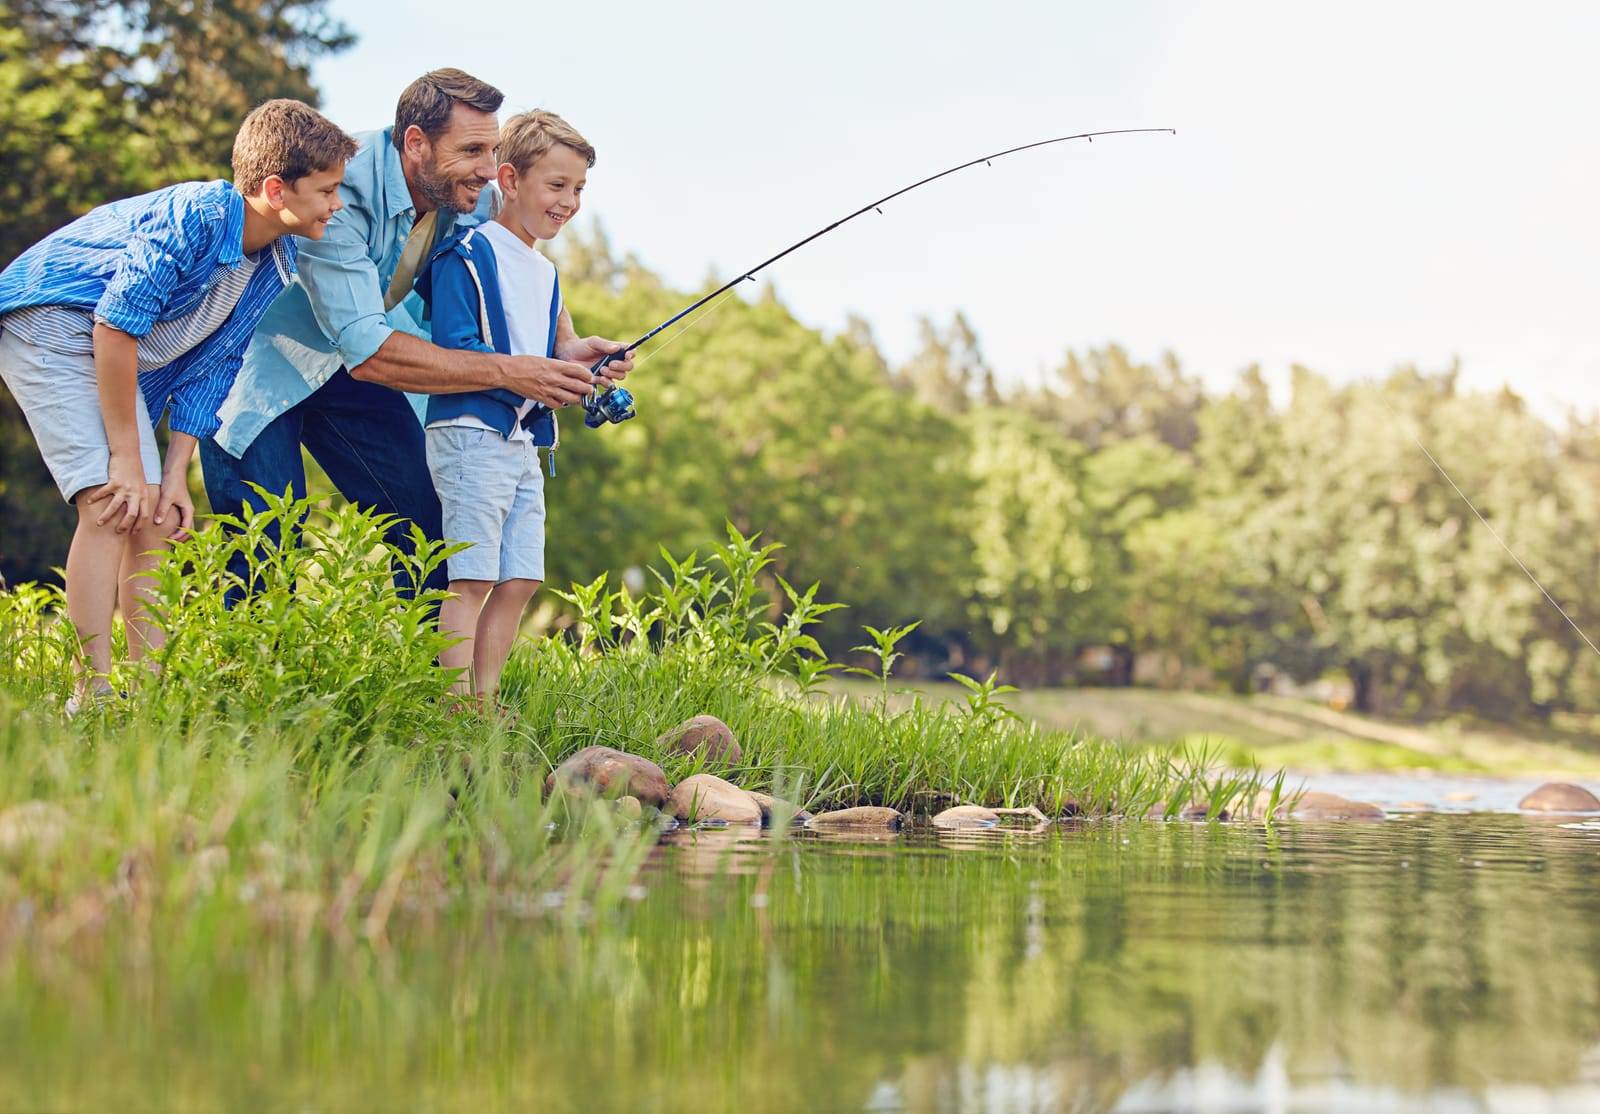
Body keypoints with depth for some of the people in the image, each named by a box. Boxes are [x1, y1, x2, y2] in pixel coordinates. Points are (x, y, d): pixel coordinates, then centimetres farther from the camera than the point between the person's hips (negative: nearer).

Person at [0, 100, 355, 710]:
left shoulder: (276, 267, 0)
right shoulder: (196, 216, -26)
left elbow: (208, 368, 6)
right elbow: (116, 325, -27)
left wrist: (175, 474, -1)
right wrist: (127, 456, -22)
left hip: (121, 358, 9)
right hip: (49, 324, -9)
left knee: (155, 518, 3)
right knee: (110, 506, -19)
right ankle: (92, 696, -19)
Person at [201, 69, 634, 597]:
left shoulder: (469, 198, -13)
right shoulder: (341, 190, -34)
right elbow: (367, 350, -38)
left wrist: (565, 347, -17)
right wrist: (508, 372, -37)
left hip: (345, 367, 7)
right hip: (262, 360, -7)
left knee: (428, 524, 2)